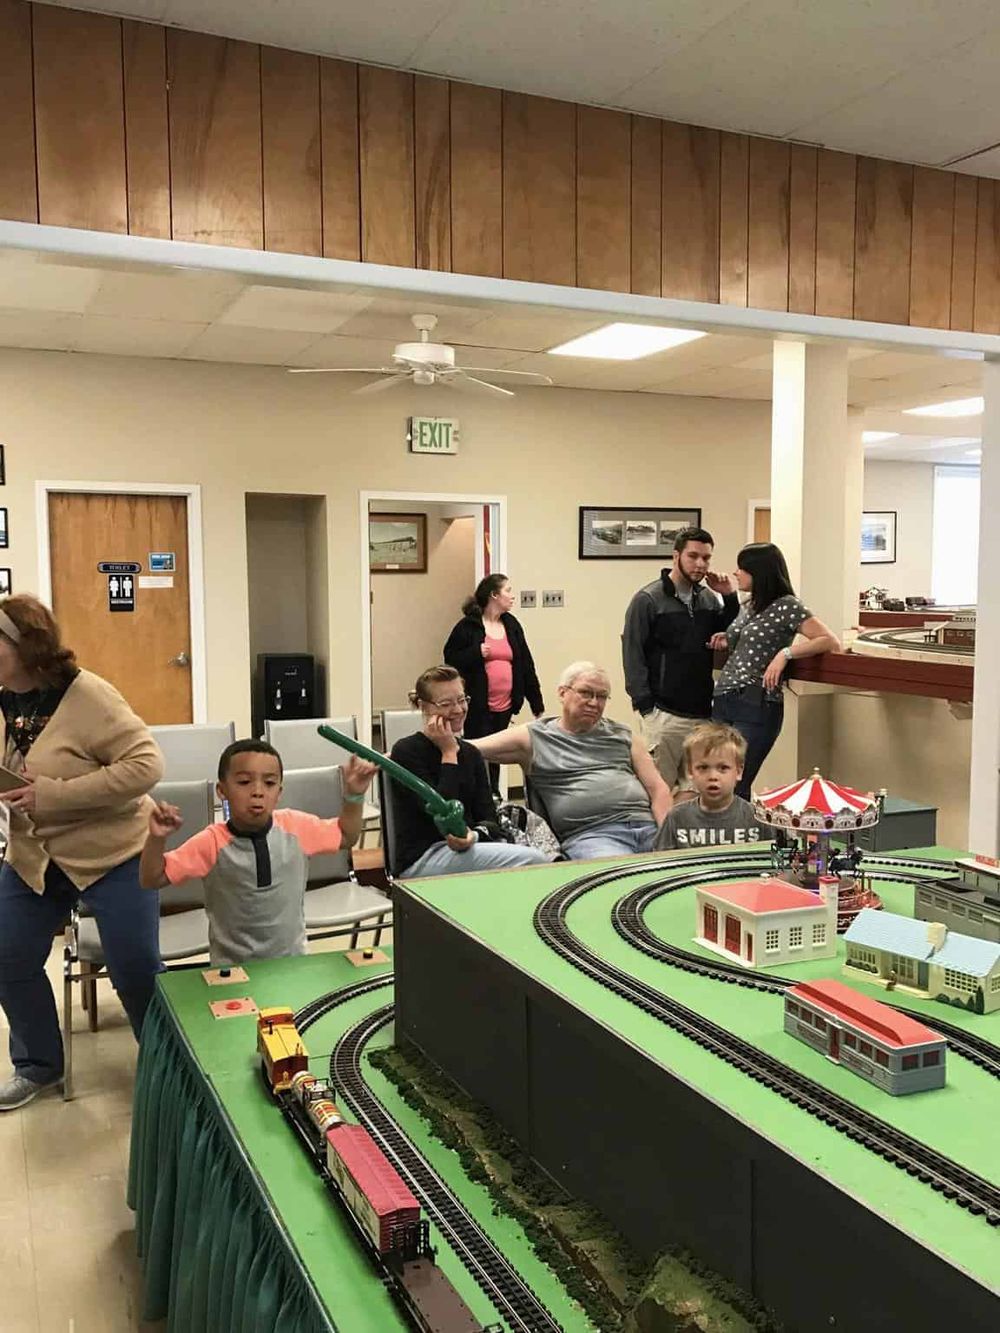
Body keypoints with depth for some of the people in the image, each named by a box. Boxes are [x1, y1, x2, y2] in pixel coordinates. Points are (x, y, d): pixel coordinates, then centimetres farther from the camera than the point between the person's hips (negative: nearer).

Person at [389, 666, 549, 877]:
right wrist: (449, 754, -11)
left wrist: (474, 836, -17)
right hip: (420, 860, -6)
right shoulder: (406, 751, -5)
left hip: (467, 848, 6)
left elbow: (489, 819, 6)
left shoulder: (470, 753, 15)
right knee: (532, 860, -24)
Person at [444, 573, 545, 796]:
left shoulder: (511, 625, 10)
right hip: (478, 706, -5)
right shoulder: (468, 626, -6)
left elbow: (526, 665, 11)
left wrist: (536, 702, 10)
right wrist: (477, 653, -20)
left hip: (505, 706, 6)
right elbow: (451, 659, -5)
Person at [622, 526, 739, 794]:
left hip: (703, 712, 5)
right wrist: (646, 706, -11)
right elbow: (632, 655, -6)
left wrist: (730, 598, 1)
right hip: (664, 715, -5)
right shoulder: (648, 599, -4)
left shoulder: (710, 599, 11)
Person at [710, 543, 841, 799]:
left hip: (755, 707, -7)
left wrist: (785, 653, -21)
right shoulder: (749, 606, 16)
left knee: (733, 787, -11)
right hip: (722, 701, 7)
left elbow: (831, 642, -12)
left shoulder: (786, 605, -6)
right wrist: (727, 640, 13)